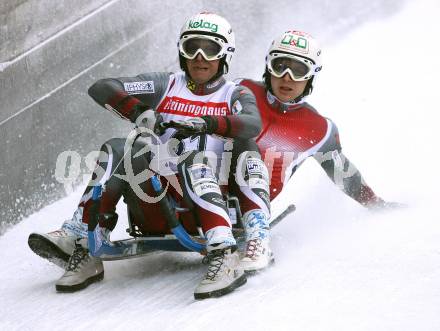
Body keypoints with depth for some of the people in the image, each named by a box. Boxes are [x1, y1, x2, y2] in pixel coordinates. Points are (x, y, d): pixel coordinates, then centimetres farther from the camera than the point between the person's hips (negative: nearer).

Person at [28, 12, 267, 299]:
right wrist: (138, 112, -12)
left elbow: (253, 124, -13)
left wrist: (206, 123, -29)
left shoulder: (235, 95, 12)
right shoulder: (167, 85, 17)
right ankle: (82, 246, -30)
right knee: (118, 151, -21)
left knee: (196, 162, -33)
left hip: (203, 197, -2)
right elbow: (101, 89, 6)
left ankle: (225, 259, -49)